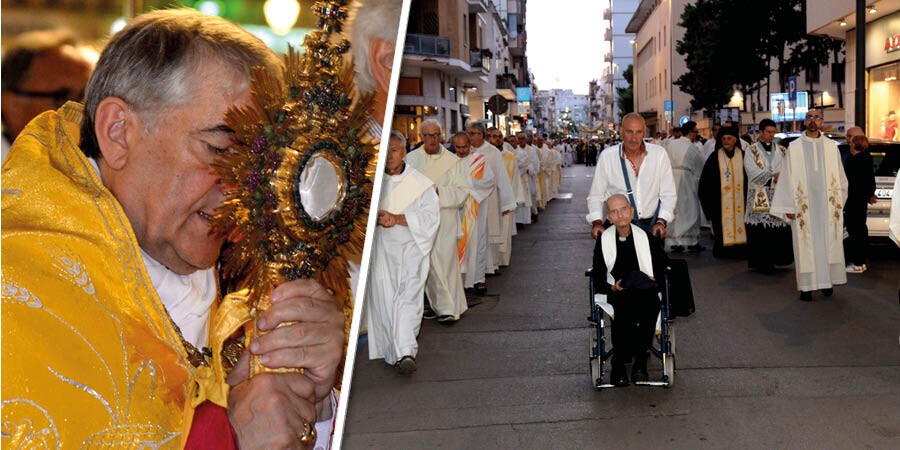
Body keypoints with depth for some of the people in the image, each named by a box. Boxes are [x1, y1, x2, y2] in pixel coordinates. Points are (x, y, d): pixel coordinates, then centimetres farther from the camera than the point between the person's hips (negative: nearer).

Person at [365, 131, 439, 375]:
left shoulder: (420, 182, 0)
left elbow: (430, 215, -6)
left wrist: (397, 218, -17)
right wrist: (378, 217, -17)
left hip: (410, 247, -2)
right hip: (380, 248, 2)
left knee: (408, 297, -12)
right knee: (383, 298, 0)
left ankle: (405, 351, -15)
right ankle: (393, 352, 10)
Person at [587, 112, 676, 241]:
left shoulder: (659, 154, -4)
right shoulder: (607, 157, -6)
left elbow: (668, 194, 1)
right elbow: (596, 196, 1)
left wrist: (661, 222, -10)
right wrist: (597, 222, -12)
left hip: (652, 225, 1)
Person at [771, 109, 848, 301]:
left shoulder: (831, 147, 7)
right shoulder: (794, 148, 1)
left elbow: (840, 178, 12)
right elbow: (787, 179, 0)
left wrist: (838, 203, 8)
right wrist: (788, 207, -4)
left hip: (827, 206, 2)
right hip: (803, 207, -2)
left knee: (828, 244, 6)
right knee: (805, 246, -1)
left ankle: (827, 280, 18)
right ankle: (806, 286, 4)